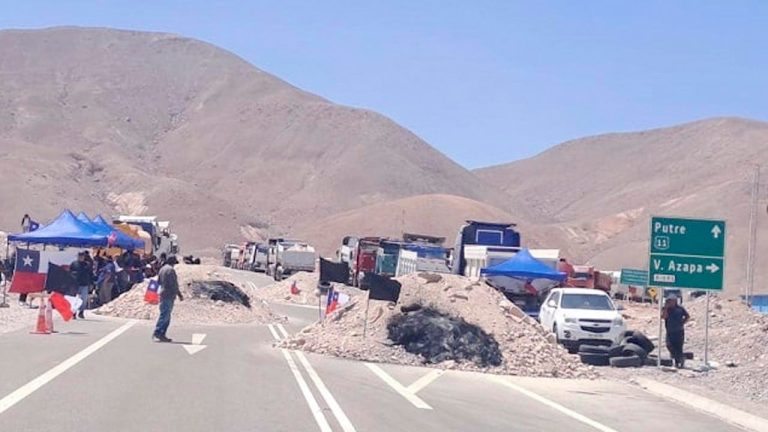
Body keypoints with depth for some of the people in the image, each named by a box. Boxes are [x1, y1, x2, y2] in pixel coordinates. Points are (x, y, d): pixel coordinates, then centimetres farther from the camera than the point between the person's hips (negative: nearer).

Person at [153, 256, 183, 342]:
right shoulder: (171, 270, -12)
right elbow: (173, 284, -15)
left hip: (163, 295, 10)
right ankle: (156, 334, -14)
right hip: (169, 296, -10)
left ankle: (162, 334, 9)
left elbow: (158, 281, 22)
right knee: (164, 315, -11)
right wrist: (179, 294, -9)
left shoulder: (162, 269, 16)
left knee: (166, 316, 11)